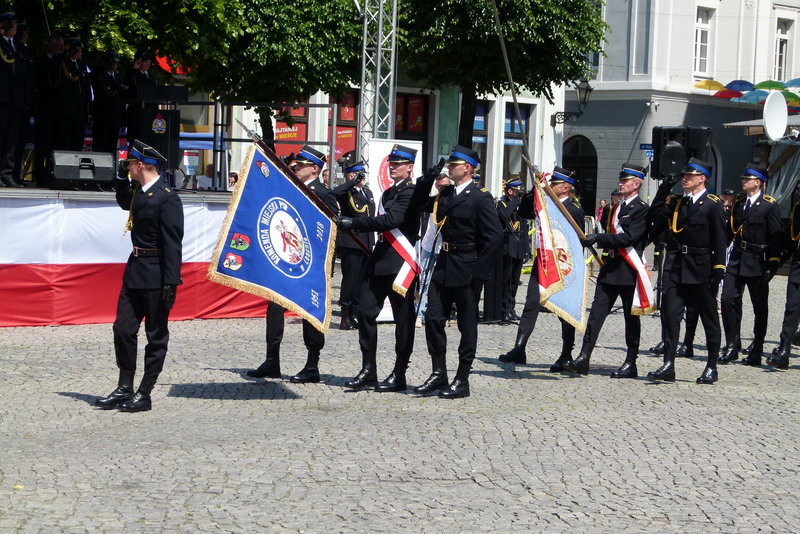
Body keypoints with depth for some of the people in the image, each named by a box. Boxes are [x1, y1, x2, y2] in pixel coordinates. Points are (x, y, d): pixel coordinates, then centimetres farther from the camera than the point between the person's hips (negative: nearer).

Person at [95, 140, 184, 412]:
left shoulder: (167, 198, -17)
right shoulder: (139, 192, 9)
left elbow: (172, 244, -19)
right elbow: (124, 202, 34)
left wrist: (170, 283, -21)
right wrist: (122, 177, 16)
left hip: (156, 277, -9)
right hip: (135, 270, 9)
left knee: (156, 336, 4)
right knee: (123, 329, 9)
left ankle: (144, 395, 10)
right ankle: (124, 389, 19)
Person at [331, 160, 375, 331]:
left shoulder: (368, 192, 16)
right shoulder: (346, 192, -7)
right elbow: (333, 194, -32)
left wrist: (373, 242, 19)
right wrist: (354, 182, -29)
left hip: (366, 244, 7)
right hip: (350, 244, -7)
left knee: (362, 281, 10)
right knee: (350, 279, -4)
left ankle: (355, 315, 18)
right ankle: (346, 318, 3)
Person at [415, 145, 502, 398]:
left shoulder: (481, 197, -10)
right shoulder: (446, 194, 13)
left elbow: (494, 235, -14)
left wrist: (478, 268, -15)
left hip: (466, 270, -7)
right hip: (444, 266, 7)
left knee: (467, 325, 3)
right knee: (433, 318, 3)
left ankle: (462, 380, 8)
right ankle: (438, 374, 12)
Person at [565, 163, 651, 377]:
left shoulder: (642, 209, -9)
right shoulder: (617, 207, 17)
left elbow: (629, 237, -20)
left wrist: (599, 238, -22)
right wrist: (596, 240, 9)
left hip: (629, 270, -7)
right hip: (610, 267, 7)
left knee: (631, 317, 3)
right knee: (597, 311, -2)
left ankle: (630, 364, 10)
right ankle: (583, 359, -5)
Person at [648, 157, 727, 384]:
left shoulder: (713, 204, -4)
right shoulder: (677, 202, 13)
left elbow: (720, 240, -7)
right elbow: (656, 216, 4)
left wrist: (718, 270, -13)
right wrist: (663, 191, -1)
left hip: (701, 267, -5)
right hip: (675, 266, 5)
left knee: (709, 318, 7)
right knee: (669, 313, -4)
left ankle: (712, 367, 17)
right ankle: (668, 366, -4)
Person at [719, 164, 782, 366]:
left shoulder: (769, 205, -8)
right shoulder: (739, 201, 10)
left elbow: (776, 236, -10)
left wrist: (773, 264, -14)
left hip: (757, 262, -5)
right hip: (737, 259, 5)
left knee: (760, 307, 4)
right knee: (728, 299, -4)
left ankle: (757, 351, 12)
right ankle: (732, 345, 4)